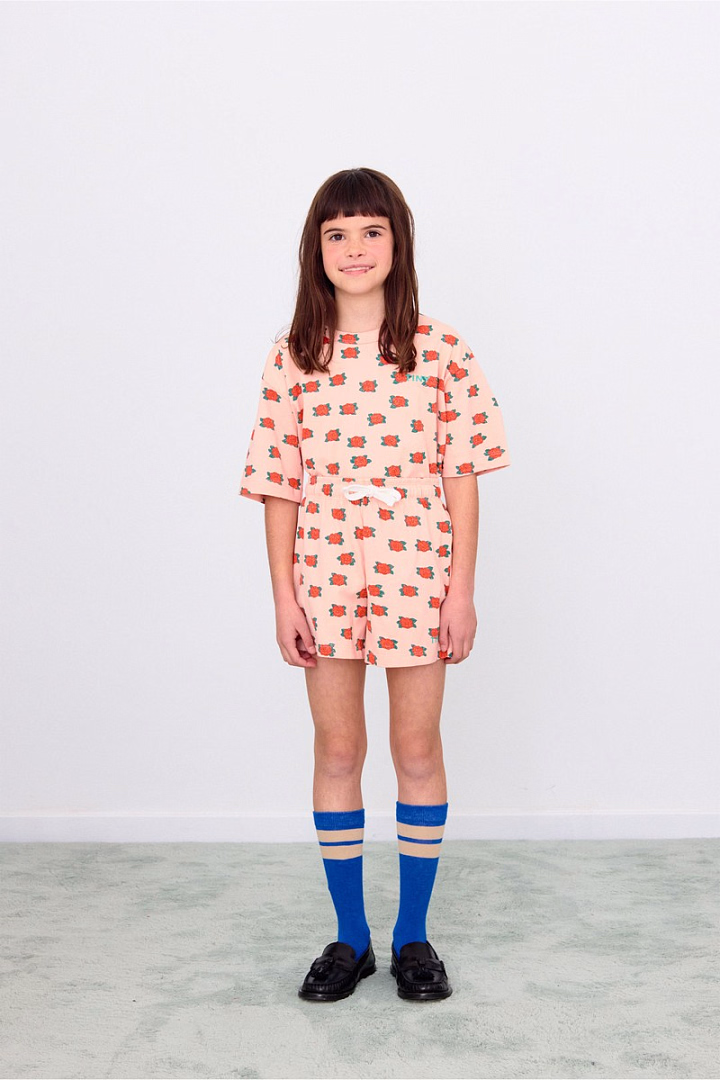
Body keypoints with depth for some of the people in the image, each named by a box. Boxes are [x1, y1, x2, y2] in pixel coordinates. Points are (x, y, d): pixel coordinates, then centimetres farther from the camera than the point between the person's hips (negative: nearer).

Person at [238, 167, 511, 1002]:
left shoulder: (440, 351, -1)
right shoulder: (294, 359, 2)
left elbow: (463, 475, -1)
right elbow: (280, 484, 2)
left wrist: (462, 588, -6)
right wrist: (283, 594, -2)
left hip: (417, 574, -1)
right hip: (326, 576, 2)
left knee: (418, 750, 8)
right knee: (337, 751, 9)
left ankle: (413, 935, 25)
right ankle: (349, 937, 25)